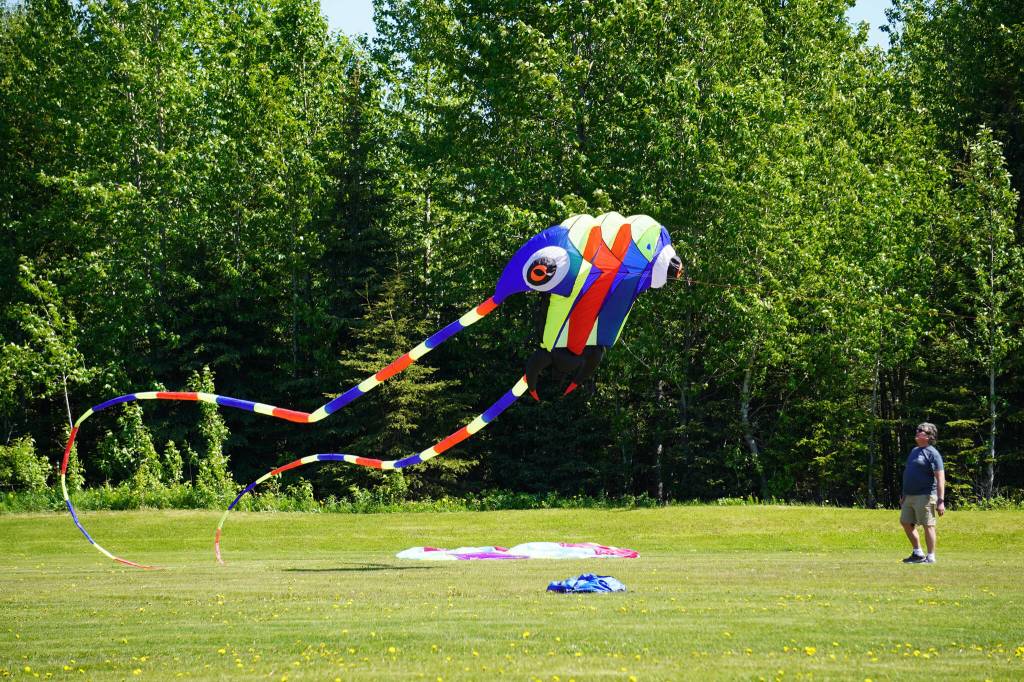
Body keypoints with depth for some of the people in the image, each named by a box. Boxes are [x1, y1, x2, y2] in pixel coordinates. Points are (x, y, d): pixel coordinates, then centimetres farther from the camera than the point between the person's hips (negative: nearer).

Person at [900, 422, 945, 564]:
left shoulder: (932, 453, -9)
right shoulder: (914, 451, 17)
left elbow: (940, 478, -15)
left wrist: (941, 501, -21)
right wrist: (904, 495, 24)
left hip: (924, 496, -9)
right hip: (909, 496, 9)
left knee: (928, 525, -4)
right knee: (906, 523, 12)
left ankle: (931, 556, 3)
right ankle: (918, 553, 23)